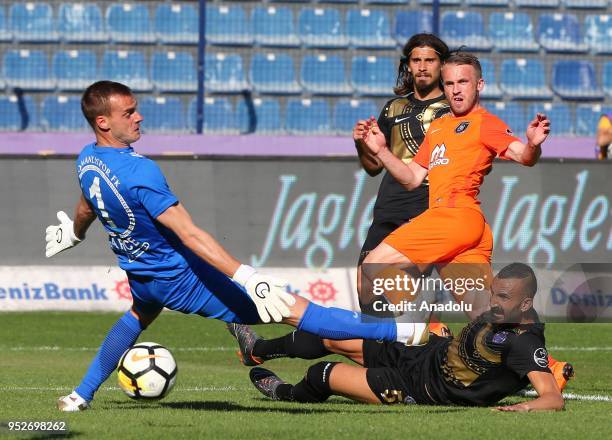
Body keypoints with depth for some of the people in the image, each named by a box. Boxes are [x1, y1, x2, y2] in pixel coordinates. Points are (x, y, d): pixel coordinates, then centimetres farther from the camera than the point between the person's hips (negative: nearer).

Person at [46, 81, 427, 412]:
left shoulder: (86, 161, -3)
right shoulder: (139, 172, -30)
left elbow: (86, 209, 20)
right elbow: (189, 234, -33)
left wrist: (73, 234, 44)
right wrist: (248, 278, -35)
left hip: (139, 273, 8)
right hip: (181, 276, -8)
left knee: (140, 314, 44)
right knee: (293, 309, -13)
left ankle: (81, 396, 41)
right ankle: (400, 331, -18)